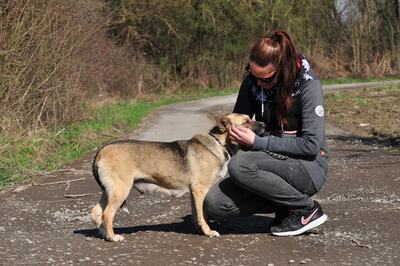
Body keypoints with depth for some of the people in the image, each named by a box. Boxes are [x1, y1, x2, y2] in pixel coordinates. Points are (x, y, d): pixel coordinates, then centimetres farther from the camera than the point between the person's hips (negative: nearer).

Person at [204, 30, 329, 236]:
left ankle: (306, 209, -13)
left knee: (239, 166, -31)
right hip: (275, 161, 6)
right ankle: (287, 203, 3)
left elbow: (311, 145, -21)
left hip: (308, 166, -6)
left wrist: (258, 142, -22)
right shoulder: (252, 81, 0)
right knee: (212, 204, -13)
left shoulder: (308, 84, -16)